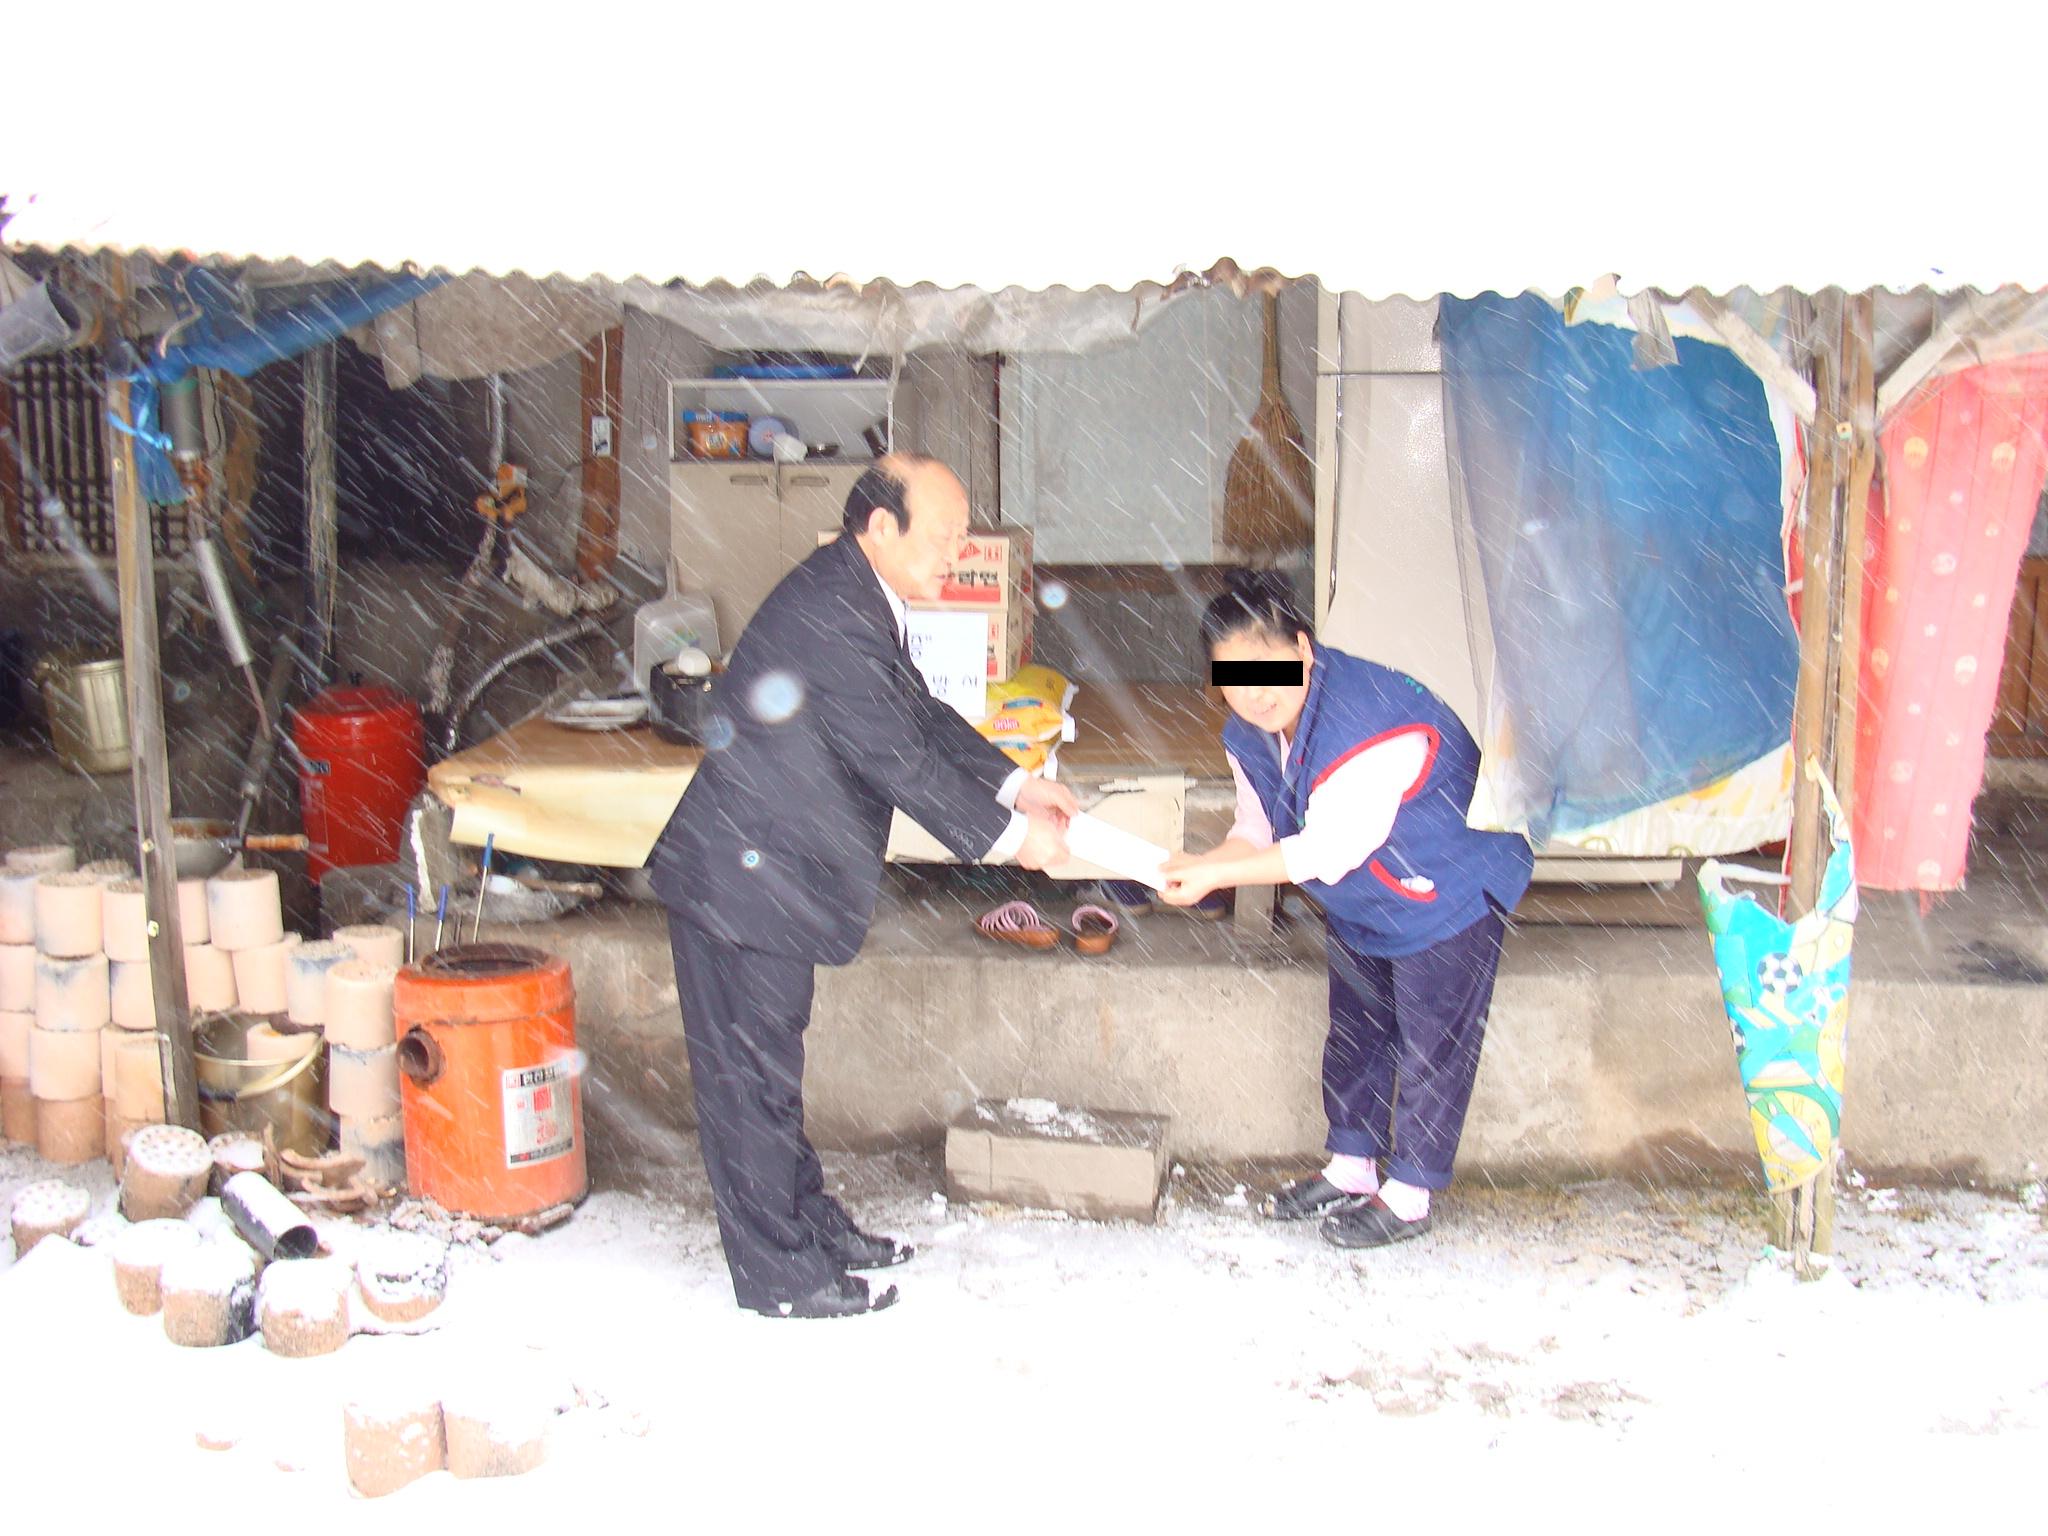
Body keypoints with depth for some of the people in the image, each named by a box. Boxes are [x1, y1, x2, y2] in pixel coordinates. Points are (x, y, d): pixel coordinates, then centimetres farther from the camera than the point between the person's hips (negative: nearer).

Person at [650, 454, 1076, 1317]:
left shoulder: (859, 598, 8)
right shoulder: (829, 612, -24)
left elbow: (919, 715, 17)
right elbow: (898, 759, -23)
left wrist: (1014, 785, 8)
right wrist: (1007, 836, -15)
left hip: (774, 870, 10)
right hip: (741, 880, -10)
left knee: (771, 1061, 20)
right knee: (750, 1075, 2)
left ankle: (809, 1224, 33)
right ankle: (780, 1274, 13)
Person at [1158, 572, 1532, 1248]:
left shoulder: (1372, 721, -37)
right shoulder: (1248, 734, -9)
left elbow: (1328, 849, -36)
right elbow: (1257, 831, -4)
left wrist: (1215, 875, -36)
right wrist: (1198, 865, -25)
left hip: (1451, 891, -8)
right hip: (1363, 905, 8)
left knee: (1430, 1043, -1)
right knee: (1355, 1033, 16)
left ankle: (1408, 1197, 12)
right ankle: (1350, 1168, 32)